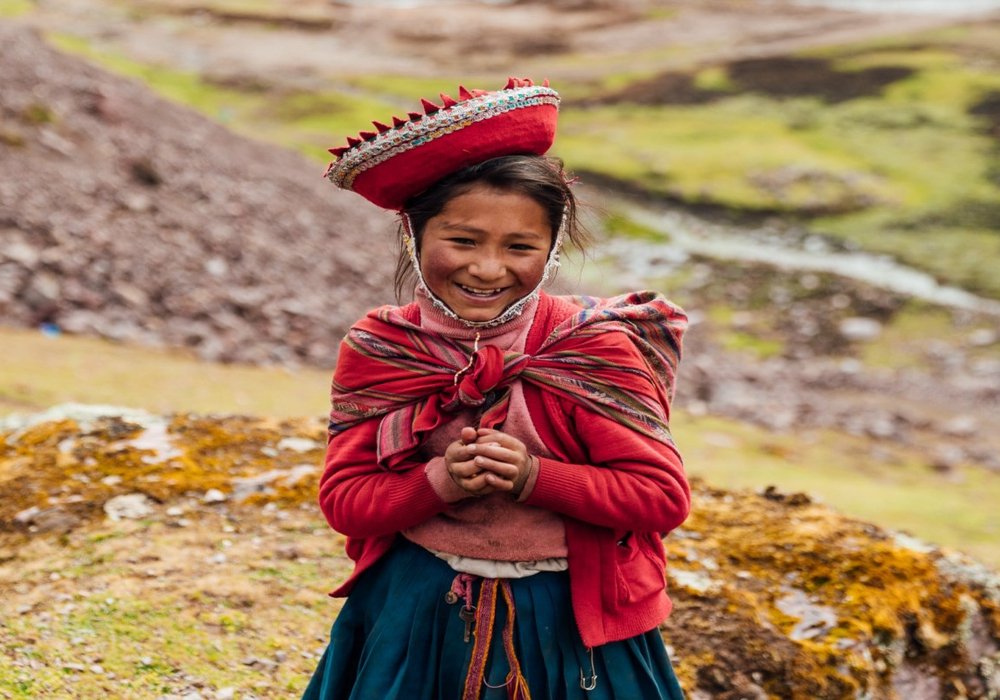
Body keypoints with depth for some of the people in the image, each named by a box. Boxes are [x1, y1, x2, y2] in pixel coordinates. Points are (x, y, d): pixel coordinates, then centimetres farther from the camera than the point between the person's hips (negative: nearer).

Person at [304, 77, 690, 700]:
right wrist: (441, 481, -24)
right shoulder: (376, 351, -7)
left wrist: (533, 476, -25)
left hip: (563, 618, -2)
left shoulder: (592, 348, -14)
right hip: (416, 618, 2)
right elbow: (343, 501, -7)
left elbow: (665, 497, -15)